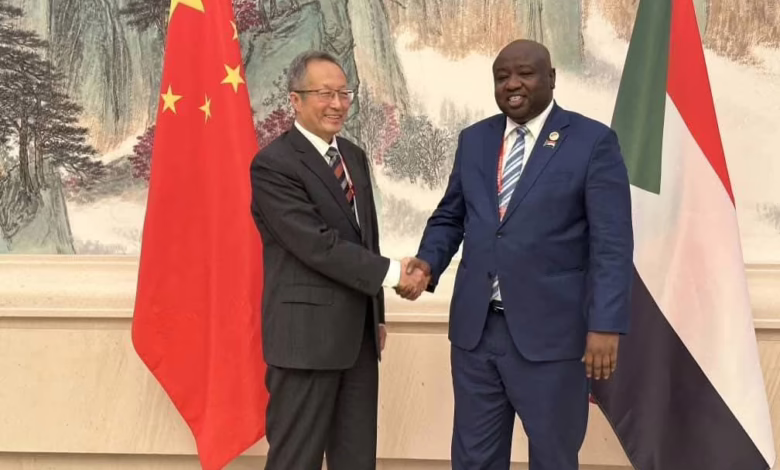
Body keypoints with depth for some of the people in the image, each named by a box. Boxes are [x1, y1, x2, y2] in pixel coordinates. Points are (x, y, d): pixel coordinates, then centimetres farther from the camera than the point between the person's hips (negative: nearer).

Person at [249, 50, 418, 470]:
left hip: (358, 332, 8)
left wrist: (376, 315, 17)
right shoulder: (272, 164, -13)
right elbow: (318, 245, -20)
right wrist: (391, 272, -15)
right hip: (306, 334, -7)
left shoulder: (354, 156, 13)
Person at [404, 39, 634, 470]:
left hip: (550, 332, -4)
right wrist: (428, 262, -5)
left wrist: (606, 324, -15)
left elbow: (612, 244, -9)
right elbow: (449, 217, 15)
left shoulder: (593, 141, -5)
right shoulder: (473, 139, 10)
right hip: (474, 327, 4)